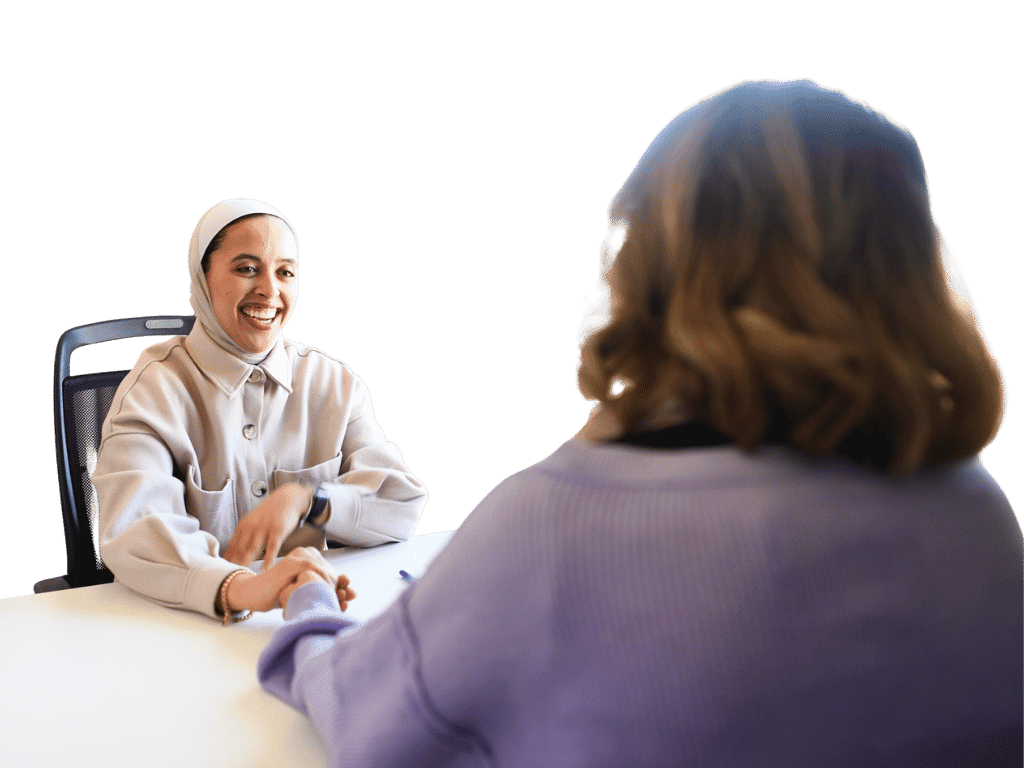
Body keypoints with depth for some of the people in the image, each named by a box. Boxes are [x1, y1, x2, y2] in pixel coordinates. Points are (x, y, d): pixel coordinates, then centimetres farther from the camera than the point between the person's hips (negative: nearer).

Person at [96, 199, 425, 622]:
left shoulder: (334, 383, 5)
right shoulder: (154, 390, -6)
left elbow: (403, 506, 0)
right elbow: (132, 534, -22)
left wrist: (304, 499, -17)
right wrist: (240, 587, -41)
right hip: (185, 619, -1)